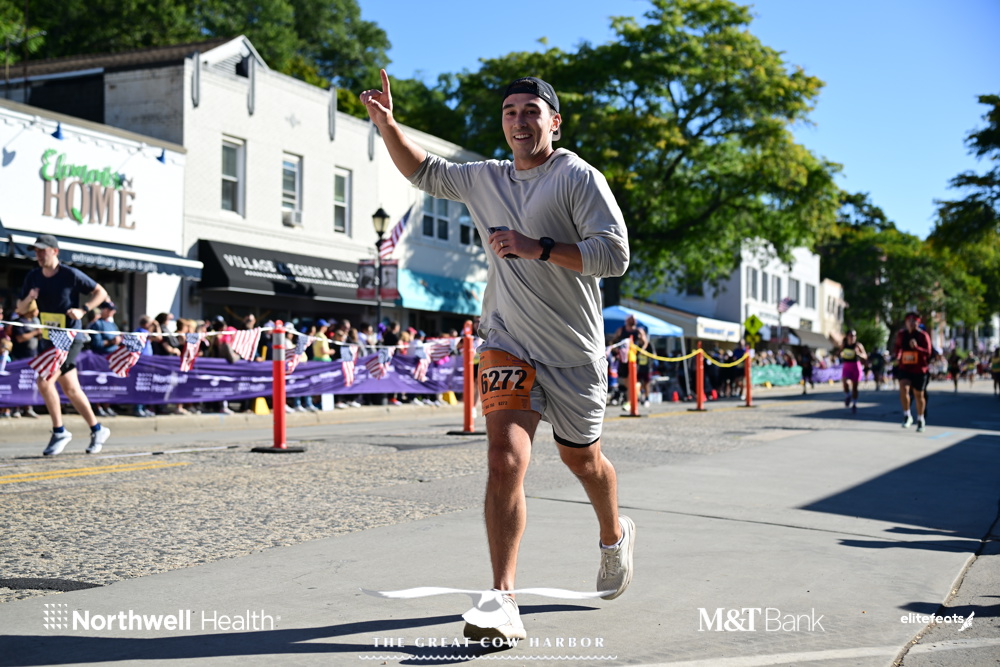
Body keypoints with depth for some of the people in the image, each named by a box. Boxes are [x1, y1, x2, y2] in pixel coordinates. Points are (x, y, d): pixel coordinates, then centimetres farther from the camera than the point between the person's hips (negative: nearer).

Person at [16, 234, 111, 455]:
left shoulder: (71, 275, -11)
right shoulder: (33, 277, 5)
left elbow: (101, 293, -4)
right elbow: (20, 308, 12)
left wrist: (83, 310, -17)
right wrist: (28, 299, -10)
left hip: (70, 339, -7)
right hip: (48, 340, 7)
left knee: (44, 381, -20)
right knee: (71, 389, 10)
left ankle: (59, 432, -8)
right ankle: (97, 430, 23)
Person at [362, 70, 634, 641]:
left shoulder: (579, 178, -8)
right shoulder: (485, 179, 9)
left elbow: (615, 255, -16)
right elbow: (425, 171, 25)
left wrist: (538, 248, -25)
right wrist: (388, 125, 9)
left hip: (575, 352, -2)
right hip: (508, 345, 3)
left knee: (582, 459, 16)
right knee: (505, 460, -16)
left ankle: (616, 535, 49)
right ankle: (504, 602, -17)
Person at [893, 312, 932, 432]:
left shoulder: (923, 335, -9)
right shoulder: (901, 334, 0)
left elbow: (928, 353, -17)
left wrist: (916, 347, -31)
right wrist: (897, 357, 8)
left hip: (919, 370, -1)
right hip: (904, 368, 1)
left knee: (919, 395, 11)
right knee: (903, 388, -24)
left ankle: (920, 419, 31)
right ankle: (907, 416, -9)